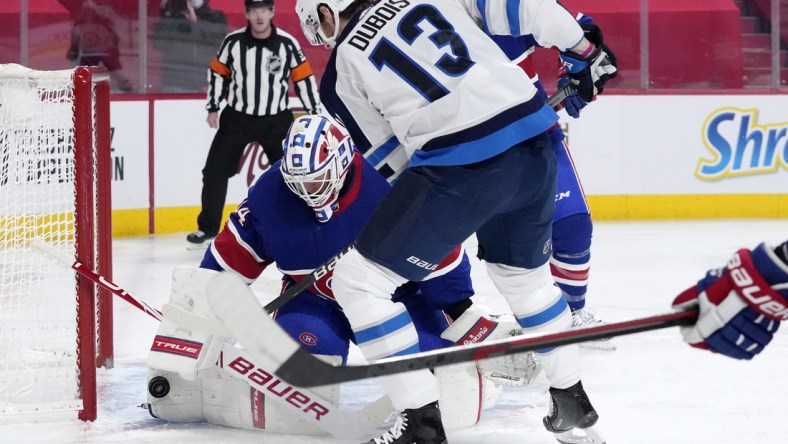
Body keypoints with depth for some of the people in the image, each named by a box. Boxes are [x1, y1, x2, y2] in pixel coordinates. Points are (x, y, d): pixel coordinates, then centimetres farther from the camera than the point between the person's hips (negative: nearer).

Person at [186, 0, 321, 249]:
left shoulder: (287, 44, -11)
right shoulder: (233, 42, -8)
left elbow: (304, 78, -3)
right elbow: (218, 73, 5)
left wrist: (315, 115, -3)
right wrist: (213, 108, 1)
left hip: (276, 119, -1)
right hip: (237, 117, 1)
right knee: (215, 171, -4)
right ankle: (208, 229, 6)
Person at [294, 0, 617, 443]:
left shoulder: (343, 67, 8)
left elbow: (388, 158, 13)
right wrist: (582, 49, 20)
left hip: (460, 169, -6)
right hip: (535, 145, 6)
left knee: (358, 279, 6)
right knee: (525, 274, 32)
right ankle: (573, 406, 40)